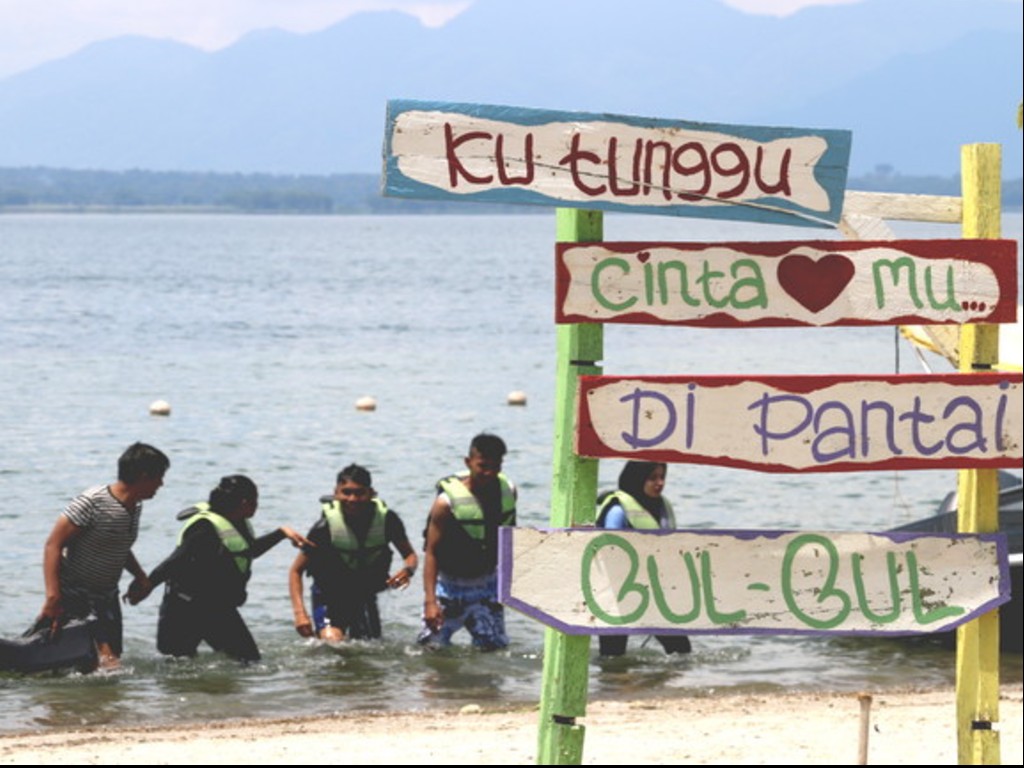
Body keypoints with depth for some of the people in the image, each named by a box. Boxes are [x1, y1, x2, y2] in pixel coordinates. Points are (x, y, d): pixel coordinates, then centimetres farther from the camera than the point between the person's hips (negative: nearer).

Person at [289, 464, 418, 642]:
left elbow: (410, 555, -1)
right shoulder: (325, 527, -23)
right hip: (329, 597, -3)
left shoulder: (386, 519, -16)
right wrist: (300, 613, -27)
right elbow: (296, 571, -14)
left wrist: (408, 570, -26)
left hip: (365, 595, 3)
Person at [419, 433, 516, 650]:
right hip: (451, 585, -4)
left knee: (494, 647, 0)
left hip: (487, 584, 4)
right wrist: (430, 600, -26)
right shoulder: (448, 502, -21)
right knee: (433, 648, -2)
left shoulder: (508, 491, -6)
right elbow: (431, 552, -19)